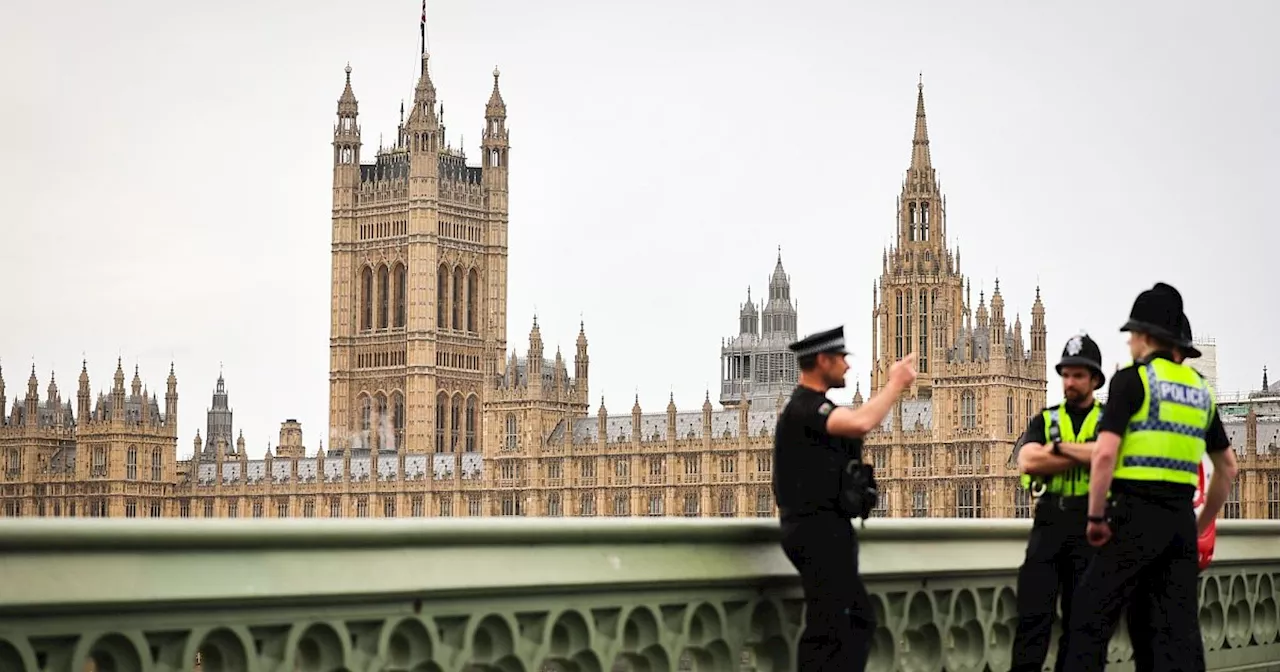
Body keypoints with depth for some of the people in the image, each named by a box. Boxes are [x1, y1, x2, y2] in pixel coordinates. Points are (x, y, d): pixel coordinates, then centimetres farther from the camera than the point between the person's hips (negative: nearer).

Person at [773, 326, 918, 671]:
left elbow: (856, 424, 26)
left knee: (860, 619, 15)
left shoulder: (809, 405, 16)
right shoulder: (805, 407, -18)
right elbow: (860, 423, -34)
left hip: (823, 531, 11)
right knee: (827, 629, -9)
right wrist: (895, 384, -21)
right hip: (819, 532, -11)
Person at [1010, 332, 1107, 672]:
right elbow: (1028, 462, -6)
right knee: (1033, 613, -7)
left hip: (1090, 525, -1)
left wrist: (1060, 447, -9)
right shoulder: (1045, 420, 12)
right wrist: (1086, 456, -9)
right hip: (1049, 521, 1)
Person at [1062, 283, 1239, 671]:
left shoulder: (1132, 379, -5)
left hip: (1138, 514, -6)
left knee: (1092, 612, 2)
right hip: (1181, 518, 6)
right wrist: (1201, 524, 26)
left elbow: (1105, 454, -15)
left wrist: (1095, 516, -7)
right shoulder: (1200, 388, 15)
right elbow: (1228, 467, 20)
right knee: (1179, 624, 5)